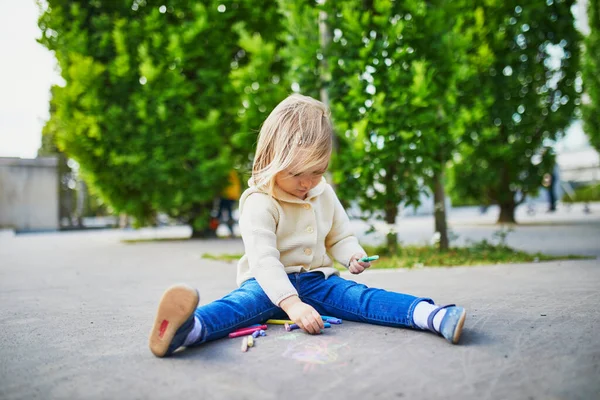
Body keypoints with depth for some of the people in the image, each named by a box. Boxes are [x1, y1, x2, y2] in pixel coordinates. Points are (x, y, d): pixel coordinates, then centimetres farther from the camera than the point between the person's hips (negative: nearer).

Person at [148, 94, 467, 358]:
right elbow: (263, 259, -26)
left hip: (317, 280, 5)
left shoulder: (324, 194, 7)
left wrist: (353, 255, -8)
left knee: (357, 295, -21)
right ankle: (190, 328, -65)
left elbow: (340, 237, 17)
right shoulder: (259, 204, -15)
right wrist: (291, 303, -40)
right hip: (271, 284, -5)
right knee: (248, 300, -35)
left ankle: (431, 315, -41)